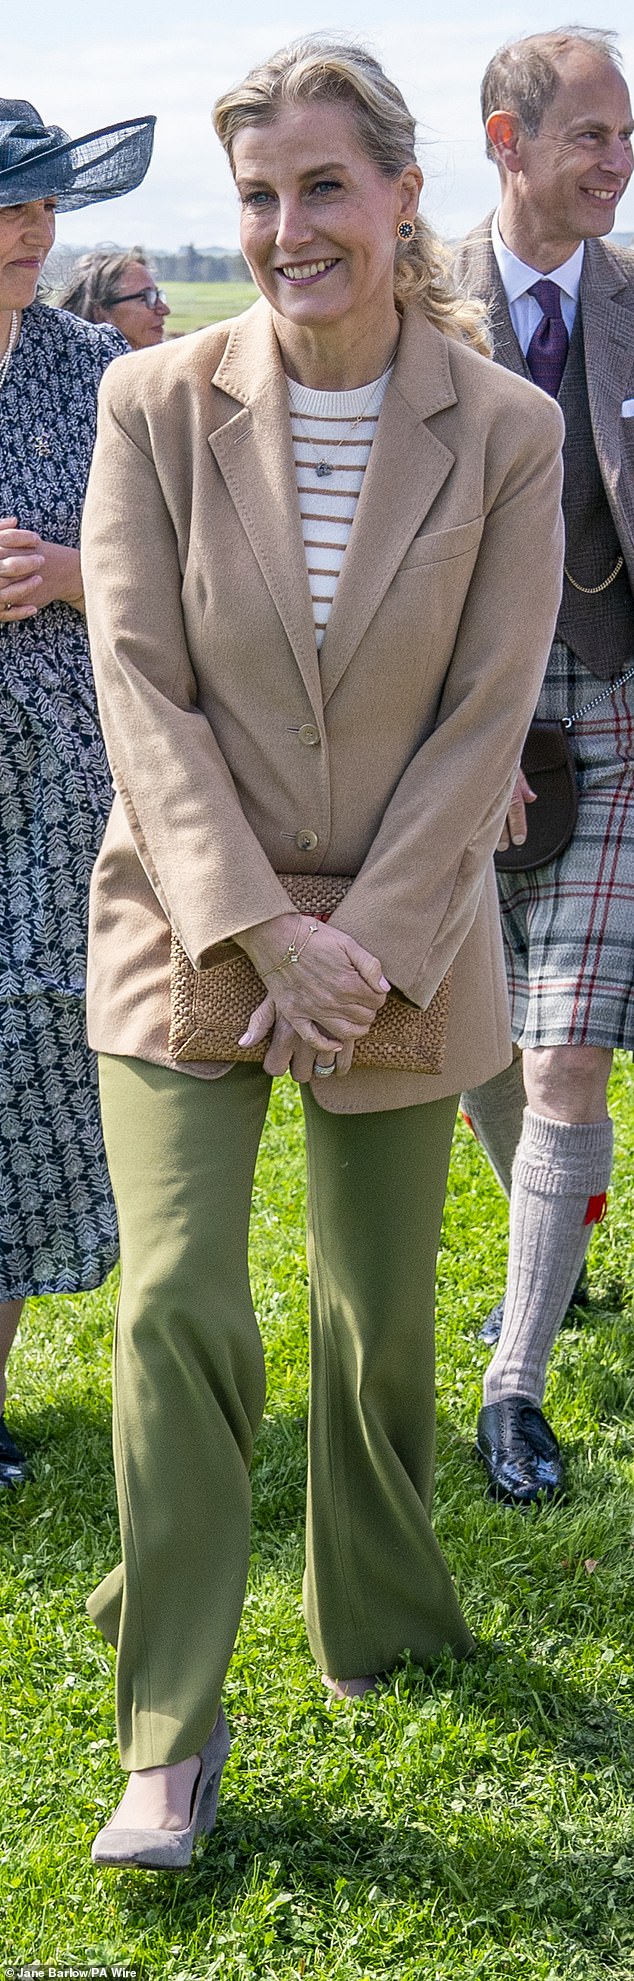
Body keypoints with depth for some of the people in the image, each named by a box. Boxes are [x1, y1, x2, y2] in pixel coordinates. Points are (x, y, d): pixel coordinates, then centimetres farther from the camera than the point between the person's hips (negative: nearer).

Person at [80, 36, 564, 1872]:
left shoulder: (504, 431, -4)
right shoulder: (157, 404, -5)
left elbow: (486, 714, -5)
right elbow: (142, 686, -8)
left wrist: (364, 946, -12)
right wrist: (260, 931, -16)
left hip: (400, 938, 1)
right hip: (189, 924, -1)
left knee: (381, 1322, 11)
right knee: (178, 1307, -11)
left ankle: (381, 1626, 38)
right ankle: (172, 1735, 3)